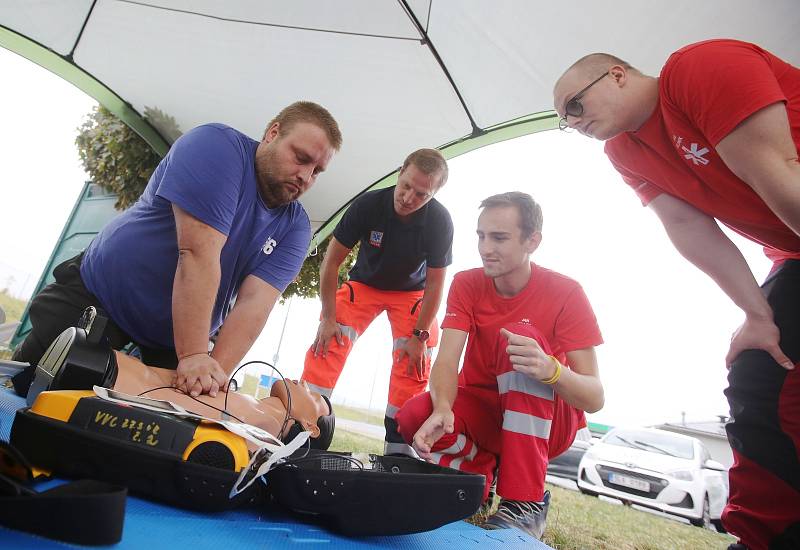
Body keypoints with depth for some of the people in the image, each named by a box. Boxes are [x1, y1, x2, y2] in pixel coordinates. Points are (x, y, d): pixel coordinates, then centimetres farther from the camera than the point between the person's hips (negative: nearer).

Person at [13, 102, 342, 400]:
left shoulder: (295, 227, -8)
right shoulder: (216, 146, -23)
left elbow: (255, 302, -21)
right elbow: (198, 253, -33)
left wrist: (215, 371, -34)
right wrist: (193, 357, -36)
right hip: (93, 297, -3)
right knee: (20, 388, 5)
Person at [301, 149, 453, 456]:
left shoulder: (439, 221, -24)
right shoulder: (368, 205, -25)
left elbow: (435, 282, -16)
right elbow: (332, 260, -17)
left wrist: (419, 336, -18)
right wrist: (329, 318, -18)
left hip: (411, 292, 0)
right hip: (364, 284, 0)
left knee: (414, 360, -14)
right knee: (328, 342, -18)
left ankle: (398, 447, -2)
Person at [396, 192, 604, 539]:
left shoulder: (566, 293, -16)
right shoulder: (467, 284, -8)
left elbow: (595, 399, -20)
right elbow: (447, 359, -19)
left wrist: (551, 370, -43)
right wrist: (442, 408, -42)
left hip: (549, 424, -2)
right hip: (482, 410, 2)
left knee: (520, 336, -30)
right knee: (413, 418, -28)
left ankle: (526, 501, -26)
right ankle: (483, 469, 4)